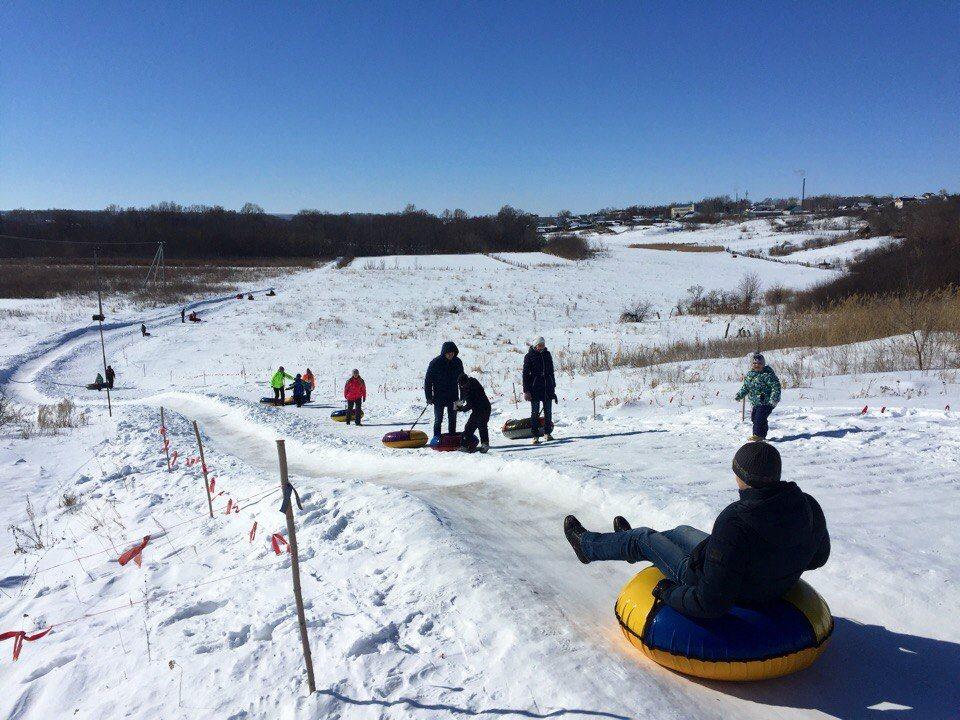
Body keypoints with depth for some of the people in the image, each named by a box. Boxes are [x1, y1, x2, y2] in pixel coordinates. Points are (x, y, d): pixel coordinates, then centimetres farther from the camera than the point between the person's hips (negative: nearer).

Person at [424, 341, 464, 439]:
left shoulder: (458, 362, -1)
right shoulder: (435, 363, -11)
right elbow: (428, 380, -5)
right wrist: (429, 397, -7)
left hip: (453, 397, 3)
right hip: (439, 397, -3)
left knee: (452, 419, 9)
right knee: (438, 419, 0)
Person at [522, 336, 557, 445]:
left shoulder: (547, 354, 10)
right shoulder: (529, 356, -4)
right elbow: (525, 374, -5)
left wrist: (553, 386, 17)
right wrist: (526, 391, -11)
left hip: (547, 387, 4)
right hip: (535, 388, -4)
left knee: (548, 411, 9)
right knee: (535, 412, -2)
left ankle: (548, 433, 20)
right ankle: (536, 436, 0)